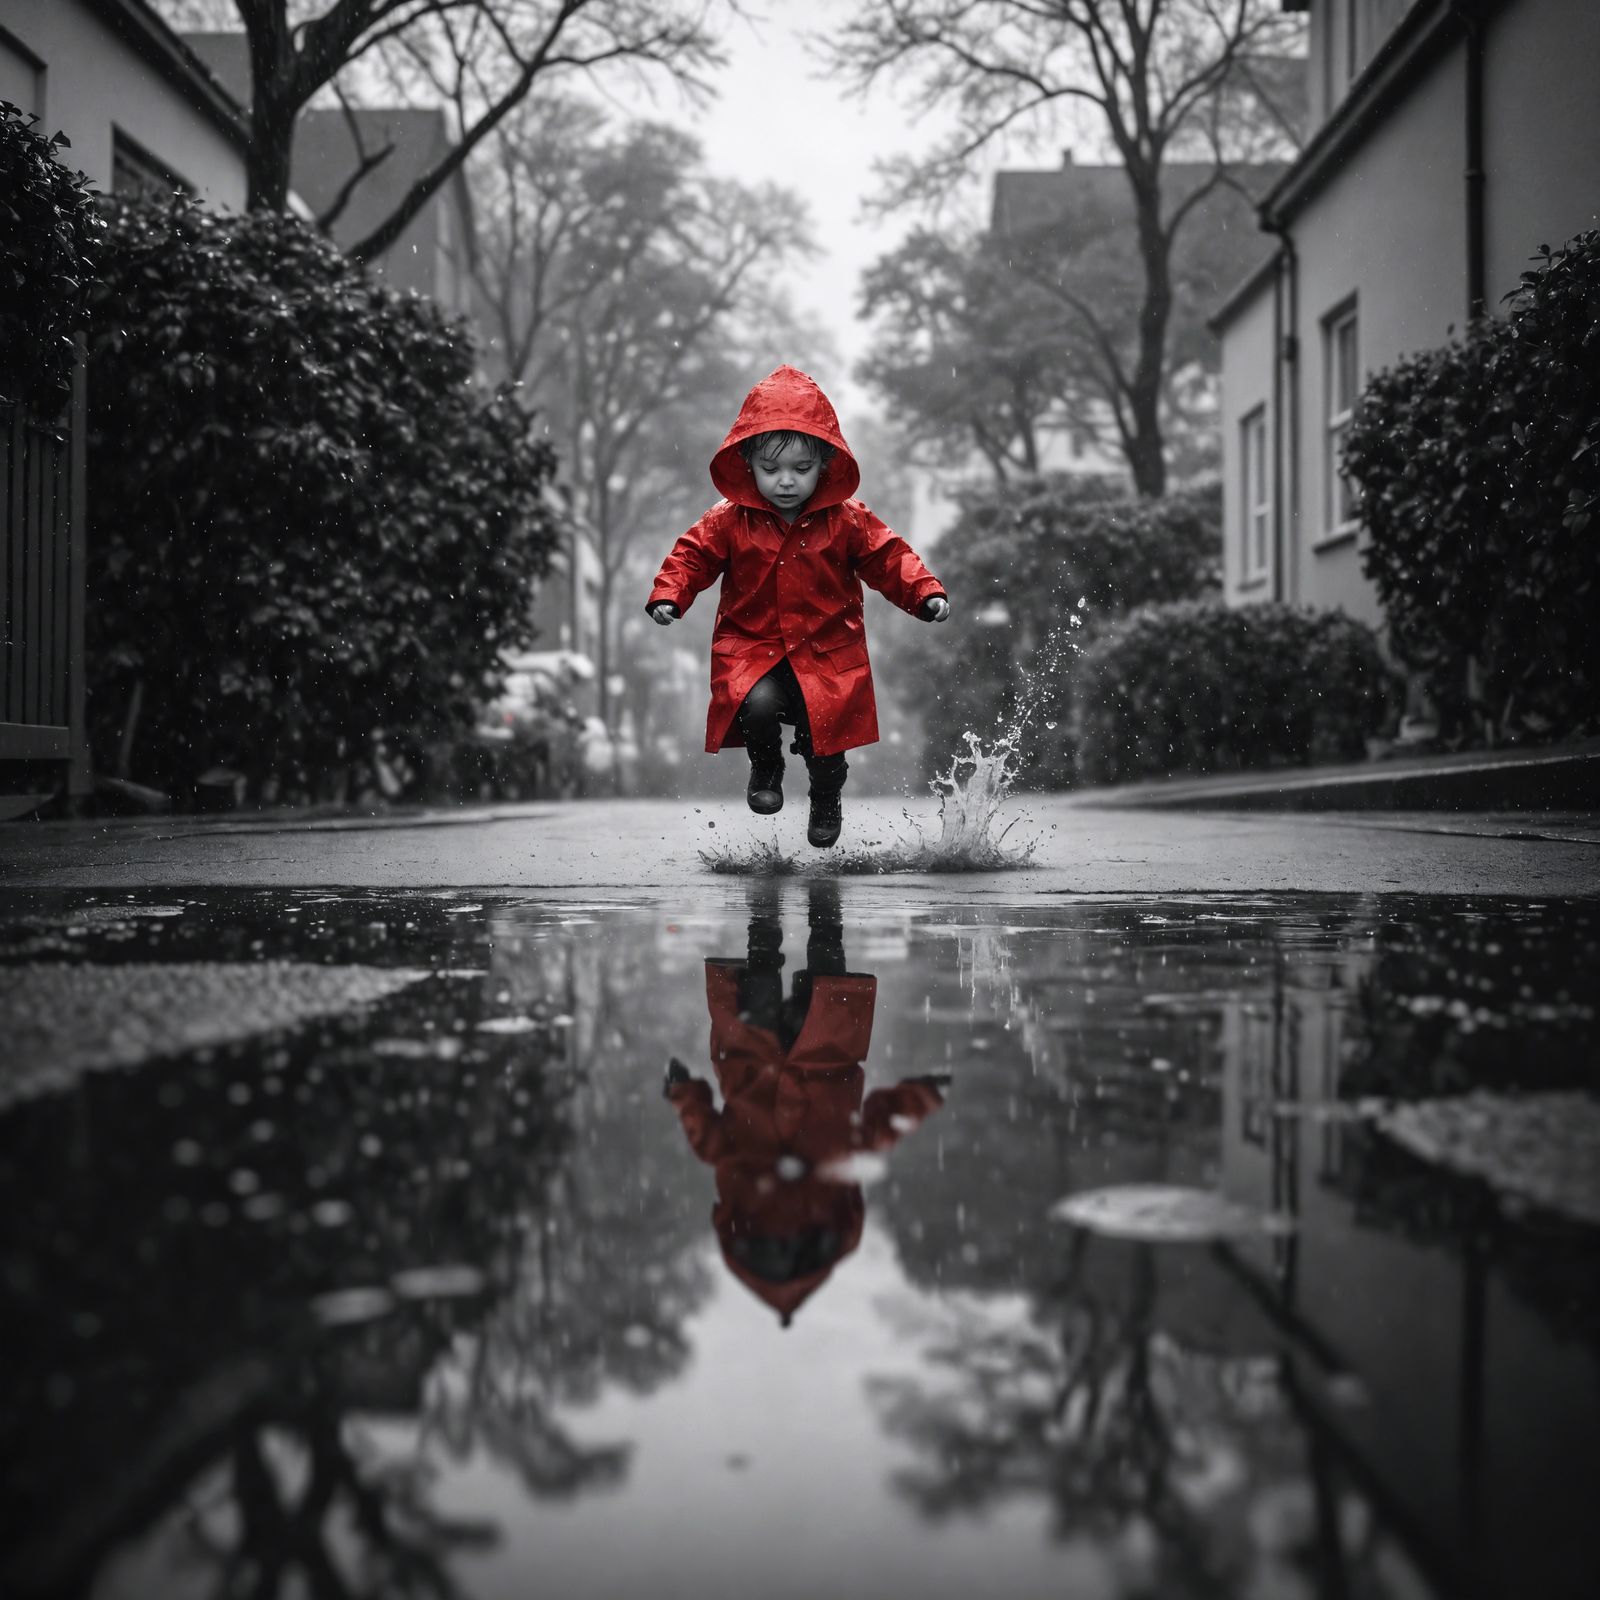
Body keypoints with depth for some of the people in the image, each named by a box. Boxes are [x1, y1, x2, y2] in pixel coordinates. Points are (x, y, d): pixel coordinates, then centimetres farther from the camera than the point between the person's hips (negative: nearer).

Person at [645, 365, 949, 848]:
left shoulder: (847, 521, -3)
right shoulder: (729, 521, -4)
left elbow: (889, 559, 0)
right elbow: (692, 556, 2)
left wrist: (926, 594, -13)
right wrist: (668, 596, -14)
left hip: (827, 649, 1)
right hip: (750, 645, 0)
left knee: (825, 732, -5)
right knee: (758, 704, -28)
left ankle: (826, 798, 31)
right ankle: (766, 767, 8)